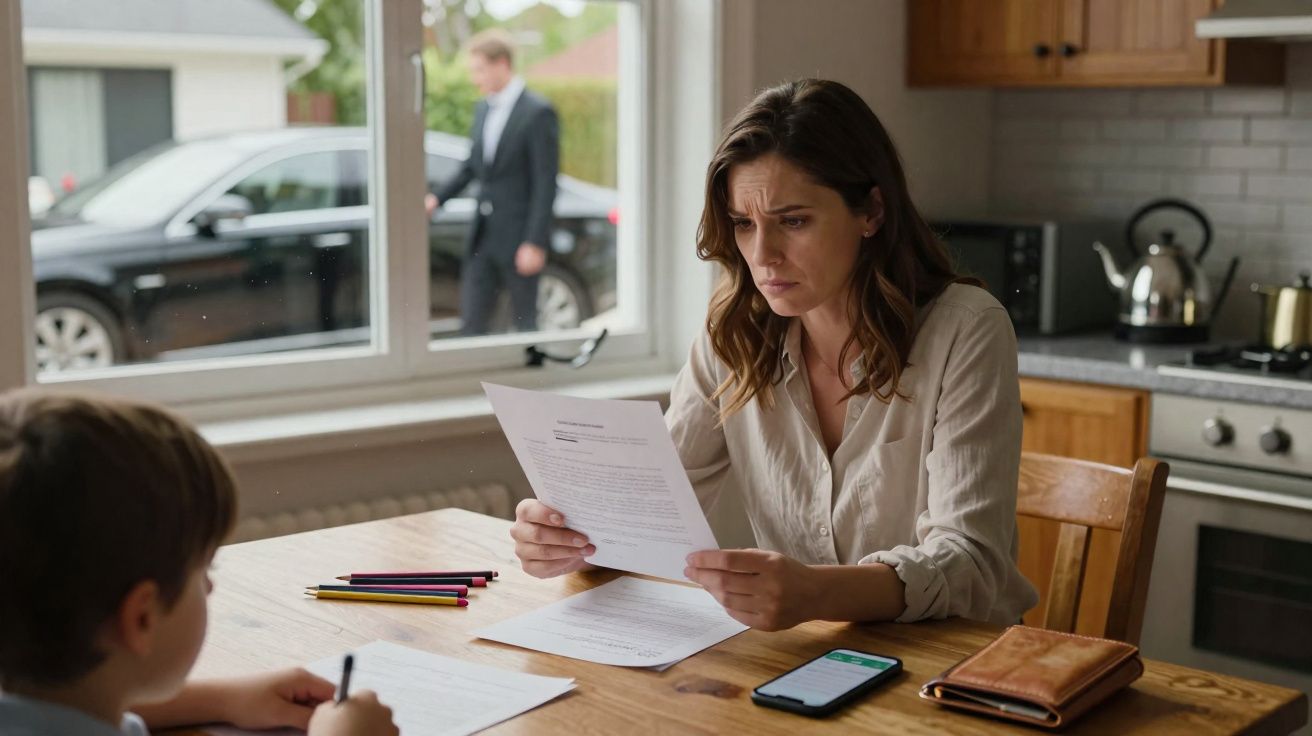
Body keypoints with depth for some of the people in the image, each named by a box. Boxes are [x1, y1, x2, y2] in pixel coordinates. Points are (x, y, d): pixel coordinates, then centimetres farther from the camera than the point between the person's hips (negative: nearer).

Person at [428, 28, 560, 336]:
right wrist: (438, 197, 5)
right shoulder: (482, 109, 12)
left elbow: (546, 182, -15)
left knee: (526, 324, 5)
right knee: (471, 320, 4)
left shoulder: (538, 112, -12)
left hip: (518, 237, -7)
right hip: (483, 236, 7)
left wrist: (535, 242, -18)